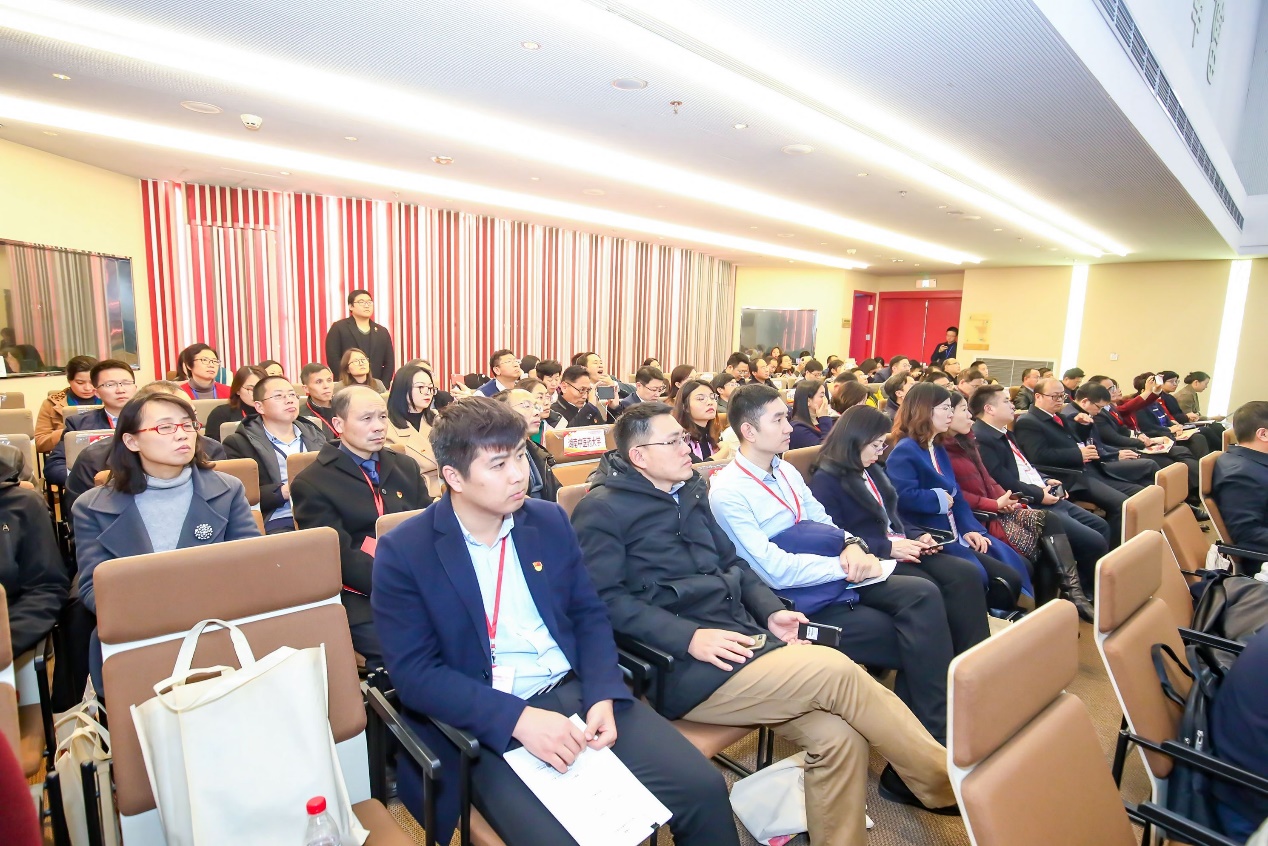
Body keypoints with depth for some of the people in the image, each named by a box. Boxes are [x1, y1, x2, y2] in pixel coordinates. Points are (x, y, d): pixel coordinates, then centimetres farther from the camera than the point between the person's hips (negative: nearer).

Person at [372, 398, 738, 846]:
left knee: (702, 787, -10)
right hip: (489, 724, -3)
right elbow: (414, 673, -11)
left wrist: (603, 696, -9)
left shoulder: (550, 520, 5)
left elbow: (590, 615, 9)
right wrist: (518, 719, -22)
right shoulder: (403, 552, -7)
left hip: (579, 691, 4)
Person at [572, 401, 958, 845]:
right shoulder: (603, 509, -6)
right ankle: (944, 781, 2)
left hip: (743, 638, 7)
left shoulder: (689, 492, 17)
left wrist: (771, 611, 5)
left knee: (838, 735, -12)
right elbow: (606, 598, -16)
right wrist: (689, 637, -24)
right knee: (837, 671, -18)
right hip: (686, 668, -7)